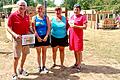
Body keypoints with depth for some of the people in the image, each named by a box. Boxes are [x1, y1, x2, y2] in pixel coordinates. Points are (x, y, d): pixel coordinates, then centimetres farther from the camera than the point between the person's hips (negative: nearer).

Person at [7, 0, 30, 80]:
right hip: (17, 39, -6)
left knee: (25, 54, 17)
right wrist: (15, 34, -26)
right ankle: (15, 73, 16)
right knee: (16, 57, -2)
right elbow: (9, 28, -11)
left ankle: (21, 69, 38)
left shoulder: (27, 17, 5)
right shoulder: (13, 15, -11)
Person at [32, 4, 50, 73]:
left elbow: (48, 27, -1)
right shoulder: (34, 18, 2)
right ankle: (39, 67, 19)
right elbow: (34, 28, -4)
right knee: (39, 52, 8)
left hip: (45, 37, 1)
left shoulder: (46, 17, 3)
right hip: (37, 37, -1)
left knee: (44, 52, 10)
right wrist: (37, 37, -13)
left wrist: (46, 36, -12)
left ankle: (44, 66, 23)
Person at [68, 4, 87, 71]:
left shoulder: (82, 17, -5)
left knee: (79, 51, -2)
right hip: (72, 35, 6)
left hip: (79, 35, -6)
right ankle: (76, 63, 27)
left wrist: (75, 26, -18)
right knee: (75, 50, 13)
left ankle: (79, 65, 6)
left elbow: (85, 27, -12)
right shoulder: (71, 17, 13)